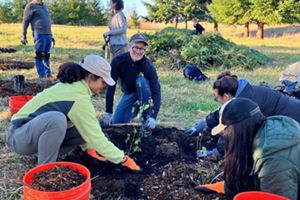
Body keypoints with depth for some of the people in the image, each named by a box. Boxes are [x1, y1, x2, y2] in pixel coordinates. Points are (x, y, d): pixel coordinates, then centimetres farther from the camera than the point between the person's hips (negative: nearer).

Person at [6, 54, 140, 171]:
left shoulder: (73, 85, 2)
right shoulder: (79, 98, -25)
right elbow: (96, 137, -22)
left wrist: (89, 148, 10)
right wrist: (123, 159, -14)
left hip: (38, 131, 9)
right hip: (19, 136, -8)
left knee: (86, 129, -3)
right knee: (57, 119, -38)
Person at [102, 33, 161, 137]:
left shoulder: (149, 66, -29)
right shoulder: (118, 61, -24)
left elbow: (156, 91, -33)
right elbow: (110, 87, -22)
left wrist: (153, 117, -45)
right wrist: (108, 112, -25)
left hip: (145, 93, -2)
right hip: (129, 94, 2)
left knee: (141, 81, -35)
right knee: (116, 123, -10)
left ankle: (146, 118, -24)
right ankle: (135, 110, 19)